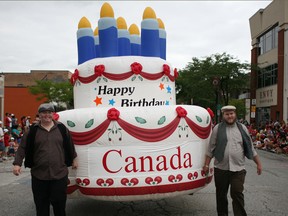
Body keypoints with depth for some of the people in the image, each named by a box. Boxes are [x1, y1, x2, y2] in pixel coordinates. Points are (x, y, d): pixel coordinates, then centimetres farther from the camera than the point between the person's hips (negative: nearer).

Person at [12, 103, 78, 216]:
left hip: (60, 174, 0)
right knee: (41, 205, 12)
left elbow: (70, 145, 13)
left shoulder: (62, 128, 3)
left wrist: (74, 159, 19)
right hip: (39, 175, 1)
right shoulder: (32, 130, 1)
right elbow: (23, 148, 1)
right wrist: (17, 164, -8)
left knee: (59, 203, 8)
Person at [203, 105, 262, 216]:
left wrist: (258, 163, 10)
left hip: (238, 169, 0)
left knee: (237, 193, -5)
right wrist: (206, 164, 1)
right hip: (220, 168, 0)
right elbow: (211, 149, 3)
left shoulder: (242, 128, 8)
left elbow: (250, 148, 12)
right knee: (221, 194, 11)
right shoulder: (217, 129, 2)